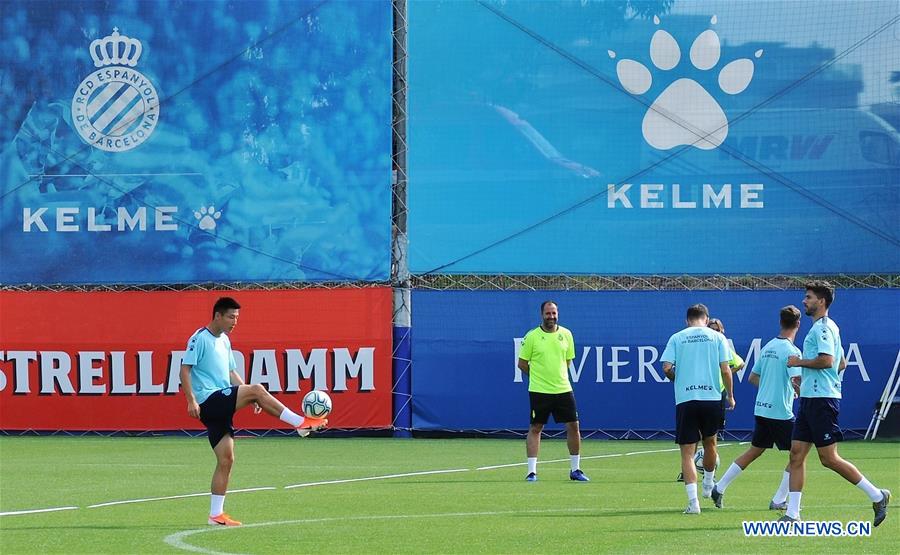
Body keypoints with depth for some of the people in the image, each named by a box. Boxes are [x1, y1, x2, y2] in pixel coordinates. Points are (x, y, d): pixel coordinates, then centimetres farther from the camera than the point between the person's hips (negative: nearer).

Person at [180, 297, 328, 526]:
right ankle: (302, 423, -18)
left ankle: (216, 514, 5)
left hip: (220, 408, 9)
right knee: (257, 389, -22)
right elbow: (185, 369, -11)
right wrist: (191, 401, -20)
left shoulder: (224, 341, 20)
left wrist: (249, 398, 15)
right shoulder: (200, 338, -6)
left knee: (226, 460, 4)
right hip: (208, 401, -9)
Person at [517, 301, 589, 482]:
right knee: (535, 428, 0)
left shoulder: (566, 334, 6)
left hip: (563, 389, 3)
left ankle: (575, 470, 13)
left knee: (573, 426, 1)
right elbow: (522, 364, 1)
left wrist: (556, 375, 8)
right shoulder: (532, 336, -5)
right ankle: (531, 472, 5)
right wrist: (538, 375, 4)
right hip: (539, 391, -3)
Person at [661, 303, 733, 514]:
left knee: (687, 453, 0)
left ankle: (693, 501, -11)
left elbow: (667, 368, -4)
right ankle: (708, 485, 42)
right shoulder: (717, 338, 5)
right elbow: (725, 370, -1)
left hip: (685, 400, -1)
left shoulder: (677, 338, 5)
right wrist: (730, 395, 10)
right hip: (712, 398, 1)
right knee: (710, 442, 25)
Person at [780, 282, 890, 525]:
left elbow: (826, 360, -26)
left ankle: (877, 496, 0)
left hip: (822, 400, -10)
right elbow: (842, 363, 26)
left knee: (828, 458, -8)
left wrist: (799, 362, -12)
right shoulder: (823, 327, 19)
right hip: (809, 399, 10)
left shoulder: (823, 328, -12)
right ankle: (792, 513, 4)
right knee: (797, 455, 5)